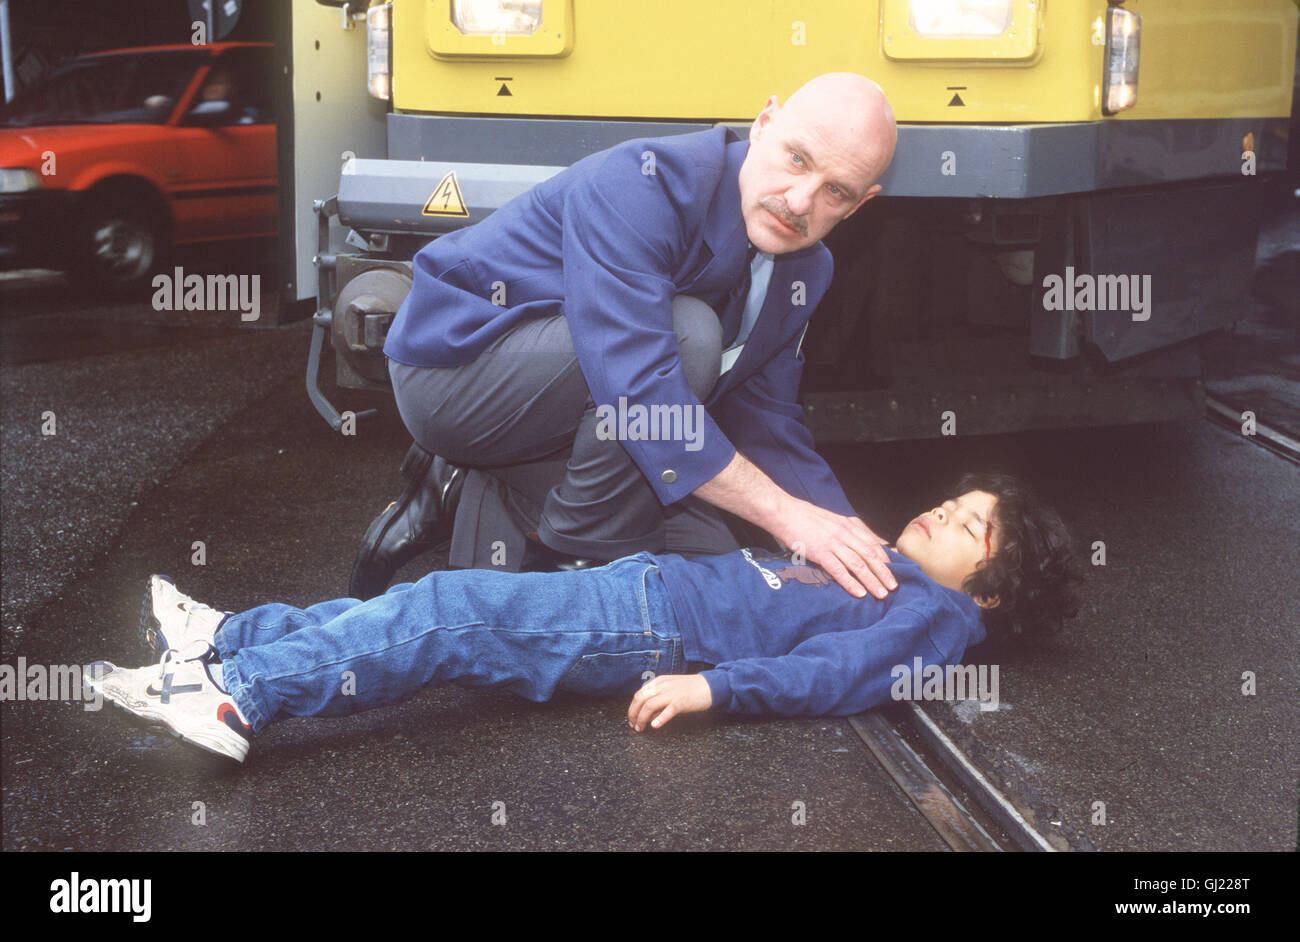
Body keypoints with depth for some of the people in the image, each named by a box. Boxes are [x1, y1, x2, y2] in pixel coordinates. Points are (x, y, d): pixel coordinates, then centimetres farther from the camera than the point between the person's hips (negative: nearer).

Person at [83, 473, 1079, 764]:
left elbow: (835, 670, -18)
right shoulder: (873, 560, 24)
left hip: (652, 630, -8)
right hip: (645, 584, 8)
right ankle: (232, 637, 4)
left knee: (450, 614, -18)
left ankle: (241, 689, -20)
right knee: (446, 603, 1)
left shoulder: (932, 615, -3)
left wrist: (715, 684, -26)